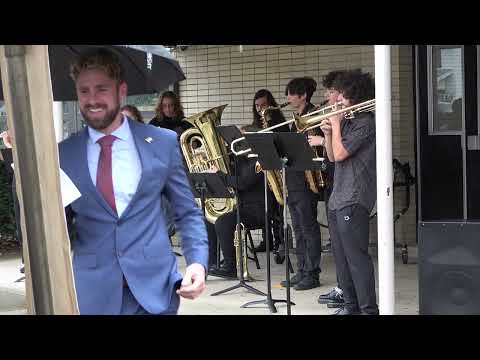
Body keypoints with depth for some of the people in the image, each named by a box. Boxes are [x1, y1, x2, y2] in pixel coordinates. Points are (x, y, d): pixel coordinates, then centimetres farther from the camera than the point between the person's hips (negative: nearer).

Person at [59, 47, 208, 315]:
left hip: (154, 285, 0)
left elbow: (188, 213, 6)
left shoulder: (163, 142, 1)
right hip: (92, 291, 1)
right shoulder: (63, 154, 2)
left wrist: (198, 262, -10)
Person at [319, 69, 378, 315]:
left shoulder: (366, 123, -10)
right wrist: (328, 133, 3)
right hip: (337, 198, 9)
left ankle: (369, 309, -2)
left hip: (354, 200, -9)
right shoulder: (346, 122, 16)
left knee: (356, 256, -8)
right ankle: (351, 304, 23)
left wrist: (336, 124, -5)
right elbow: (332, 157, 18)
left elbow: (340, 154, -16)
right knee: (341, 257, 13)